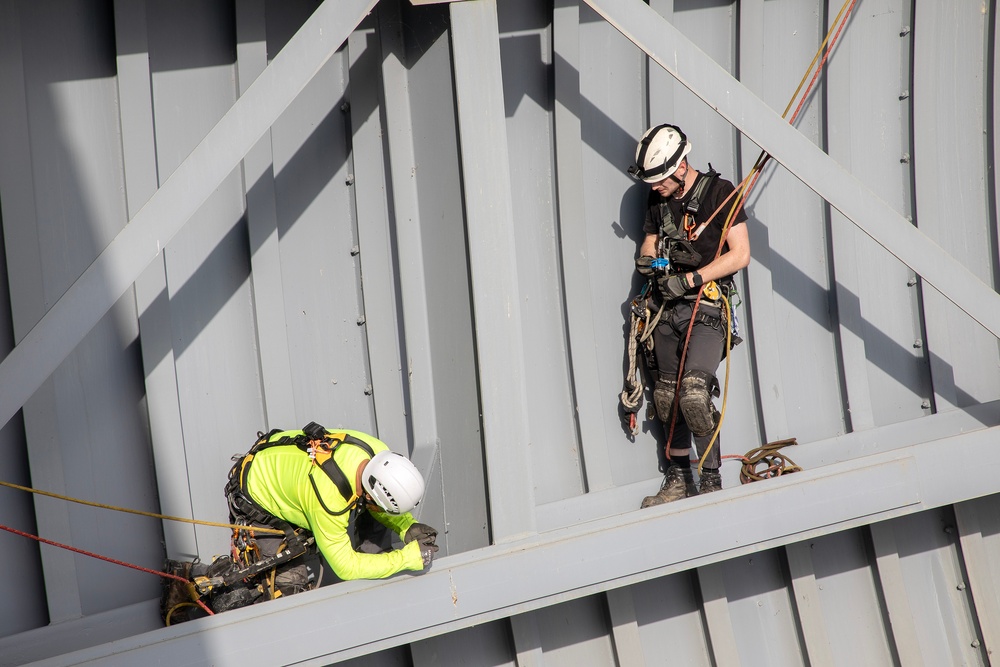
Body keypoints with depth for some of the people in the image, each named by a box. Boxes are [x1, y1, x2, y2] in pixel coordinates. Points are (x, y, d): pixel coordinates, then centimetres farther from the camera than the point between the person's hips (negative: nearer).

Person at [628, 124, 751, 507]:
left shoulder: (720, 192, -9)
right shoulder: (658, 201, 10)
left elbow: (740, 255, -12)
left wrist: (688, 280, -17)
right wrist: (647, 260, -2)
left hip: (707, 306, -7)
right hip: (669, 307, 7)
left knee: (695, 395, -19)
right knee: (667, 398, 9)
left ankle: (712, 482, -8)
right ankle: (678, 479, 21)